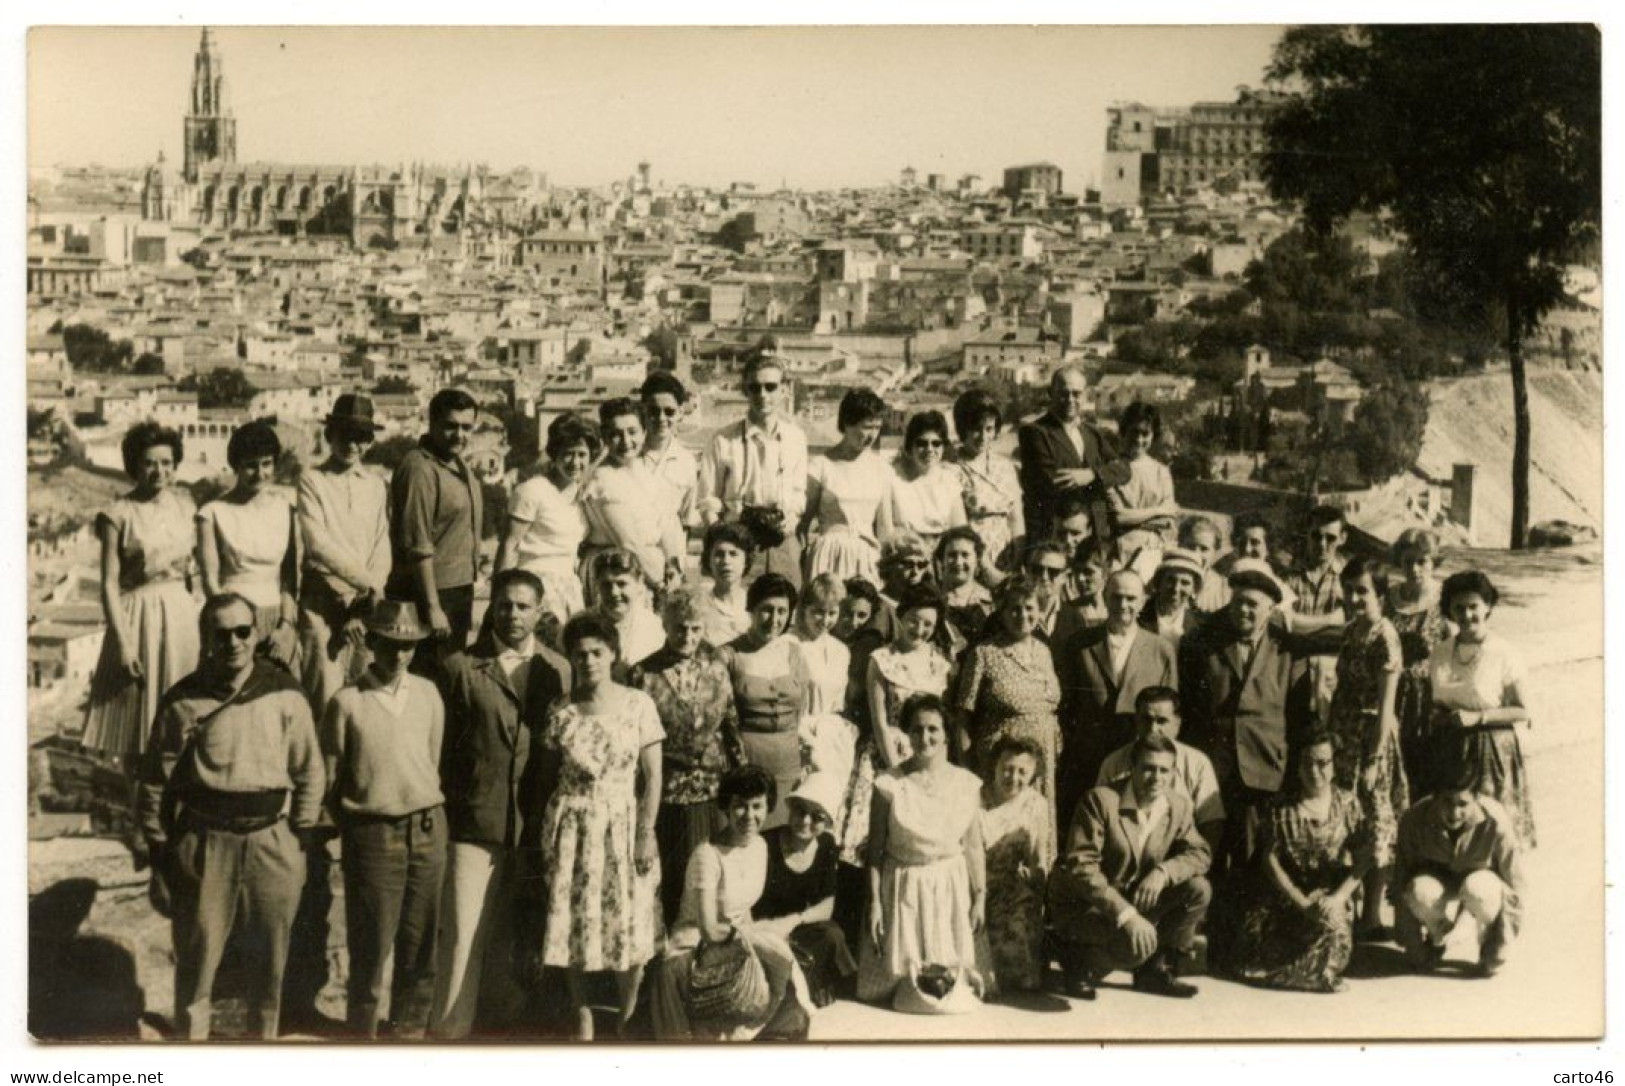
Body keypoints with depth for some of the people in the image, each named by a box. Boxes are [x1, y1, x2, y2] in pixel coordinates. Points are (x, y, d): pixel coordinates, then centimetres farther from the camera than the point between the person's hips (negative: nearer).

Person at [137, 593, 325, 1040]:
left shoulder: (285, 696, 0)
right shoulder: (183, 702, -4)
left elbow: (309, 774, 7)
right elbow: (156, 782, 2)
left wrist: (299, 842, 5)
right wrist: (159, 852, 2)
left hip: (272, 840, 2)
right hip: (203, 842, -1)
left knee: (269, 961, 13)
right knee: (196, 957, 5)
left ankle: (265, 1036, 31)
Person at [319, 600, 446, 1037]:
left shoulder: (427, 694, 6)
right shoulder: (346, 702, -5)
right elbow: (331, 781, 0)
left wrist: (426, 816, 9)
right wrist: (354, 828, 1)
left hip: (428, 829, 4)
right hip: (373, 833, -4)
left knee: (419, 941, 9)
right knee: (371, 944, 0)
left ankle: (409, 1028, 21)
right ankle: (362, 1031, 12)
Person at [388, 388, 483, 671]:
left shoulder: (459, 466, 13)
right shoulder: (419, 468, -17)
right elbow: (417, 546, -21)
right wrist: (432, 607, -22)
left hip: (459, 591, 9)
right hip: (432, 593, -9)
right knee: (428, 678, -6)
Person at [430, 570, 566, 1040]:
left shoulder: (554, 672, 8)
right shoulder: (460, 667, 2)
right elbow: (442, 748, 3)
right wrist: (440, 815, -2)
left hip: (534, 830, 2)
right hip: (473, 824, -2)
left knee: (514, 939, 11)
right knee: (462, 936, -4)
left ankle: (498, 1022, 23)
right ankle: (448, 1029, 6)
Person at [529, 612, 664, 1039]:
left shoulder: (639, 705, -3)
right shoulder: (561, 712, 2)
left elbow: (652, 776, -3)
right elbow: (547, 778, 8)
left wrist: (645, 833, -9)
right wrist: (544, 833, 4)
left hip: (623, 825, -1)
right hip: (572, 828, 1)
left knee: (629, 923, 0)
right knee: (574, 923, 3)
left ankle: (628, 1016, 16)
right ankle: (582, 1016, 16)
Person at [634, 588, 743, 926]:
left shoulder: (716, 668, 3)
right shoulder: (646, 675, -7)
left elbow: (732, 727, 10)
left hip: (716, 791, 3)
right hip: (670, 794, -3)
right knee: (677, 880, 4)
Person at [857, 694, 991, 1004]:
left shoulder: (966, 784, -3)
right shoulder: (889, 785, -9)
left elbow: (975, 847, 3)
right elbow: (875, 849, -5)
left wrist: (980, 897, 0)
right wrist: (874, 902, -7)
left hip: (952, 886, 2)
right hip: (903, 887, -2)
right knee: (902, 976, 3)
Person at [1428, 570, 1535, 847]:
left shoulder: (1504, 654, -9)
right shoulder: (1440, 652, 5)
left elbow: (1522, 712, -7)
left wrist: (1478, 717, -17)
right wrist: (1437, 714, -3)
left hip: (1491, 749, -4)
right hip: (1447, 749, 4)